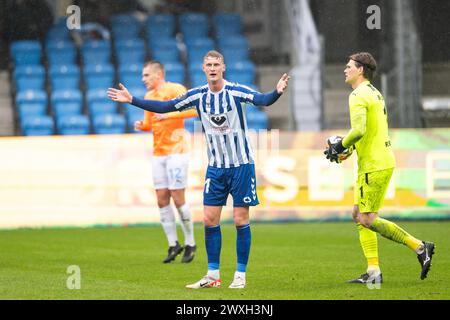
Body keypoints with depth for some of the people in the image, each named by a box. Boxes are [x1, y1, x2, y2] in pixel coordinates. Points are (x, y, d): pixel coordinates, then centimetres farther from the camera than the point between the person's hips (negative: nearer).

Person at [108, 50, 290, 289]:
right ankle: (213, 276, 11)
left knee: (241, 220, -3)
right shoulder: (198, 95, 0)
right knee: (209, 220, 2)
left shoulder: (236, 91, -13)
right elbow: (164, 107, 6)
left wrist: (277, 92, -50)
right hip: (215, 166, 4)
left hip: (241, 164, -4)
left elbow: (262, 100, -29)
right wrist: (132, 100, 2)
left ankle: (240, 276, 7)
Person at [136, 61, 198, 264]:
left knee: (178, 199, -6)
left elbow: (193, 109, -20)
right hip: (158, 154, 7)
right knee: (162, 200, 2)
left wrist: (168, 115, -26)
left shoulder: (175, 89, -8)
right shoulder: (149, 96, 14)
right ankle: (173, 245, 8)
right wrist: (141, 126, 1)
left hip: (176, 152, -7)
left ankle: (190, 244, 6)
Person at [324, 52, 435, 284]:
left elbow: (359, 130, -25)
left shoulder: (359, 95, -13)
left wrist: (339, 147, -11)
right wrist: (346, 147, 17)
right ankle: (373, 271, 9)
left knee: (367, 219, -8)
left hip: (374, 166, -10)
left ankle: (419, 247, -7)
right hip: (382, 162, 10)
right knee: (359, 215, 11)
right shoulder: (374, 93, 18)